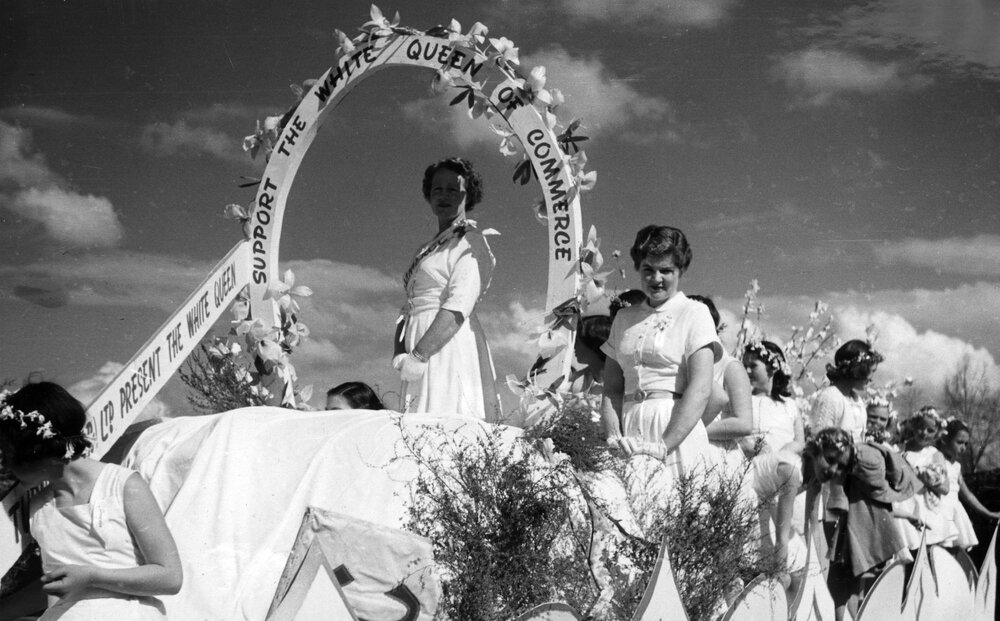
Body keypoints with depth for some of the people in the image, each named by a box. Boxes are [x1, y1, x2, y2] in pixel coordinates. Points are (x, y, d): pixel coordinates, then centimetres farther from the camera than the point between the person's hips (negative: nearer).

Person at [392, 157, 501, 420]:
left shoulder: (471, 243, -3)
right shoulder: (428, 249, 22)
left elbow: (458, 309, -15)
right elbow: (409, 308, 17)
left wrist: (418, 355, -19)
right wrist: (399, 354, 0)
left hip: (450, 347, -7)